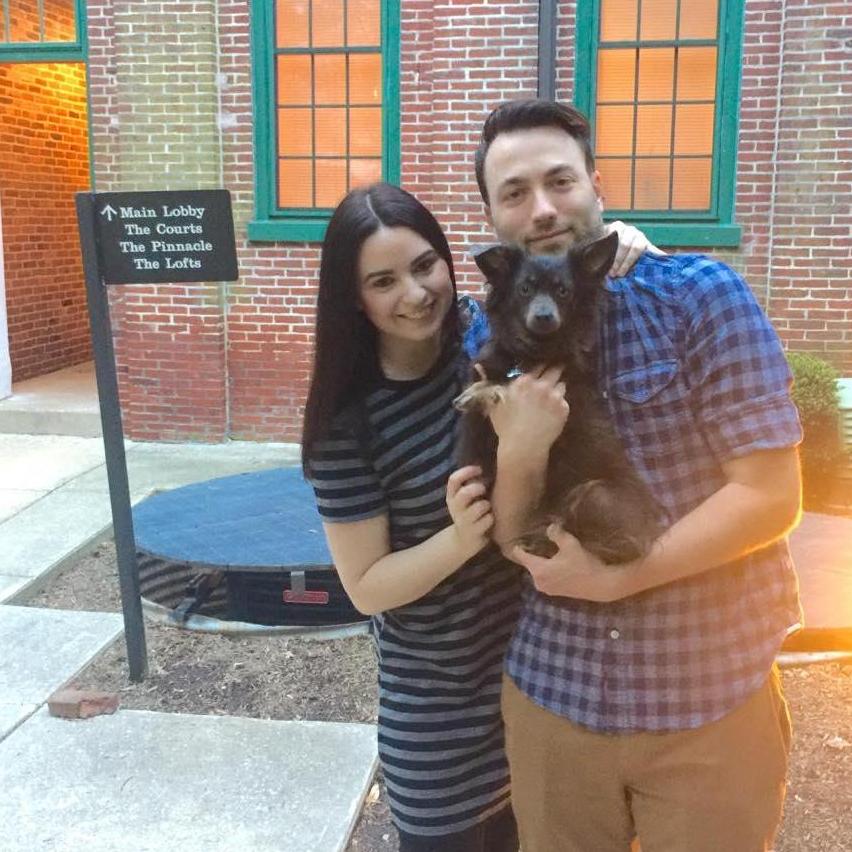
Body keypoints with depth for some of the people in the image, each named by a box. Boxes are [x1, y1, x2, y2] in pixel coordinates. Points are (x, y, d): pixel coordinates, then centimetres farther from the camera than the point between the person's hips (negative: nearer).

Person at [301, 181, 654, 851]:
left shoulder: (489, 332, -8)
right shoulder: (347, 423, -18)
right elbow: (366, 586, -14)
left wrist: (617, 243, -15)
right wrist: (463, 537, -31)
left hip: (539, 655, 4)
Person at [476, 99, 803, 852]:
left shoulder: (699, 294, -11)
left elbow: (771, 495, -15)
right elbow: (512, 543, 0)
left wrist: (610, 576, -16)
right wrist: (518, 455, -20)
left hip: (711, 700, -3)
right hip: (550, 693, 3)